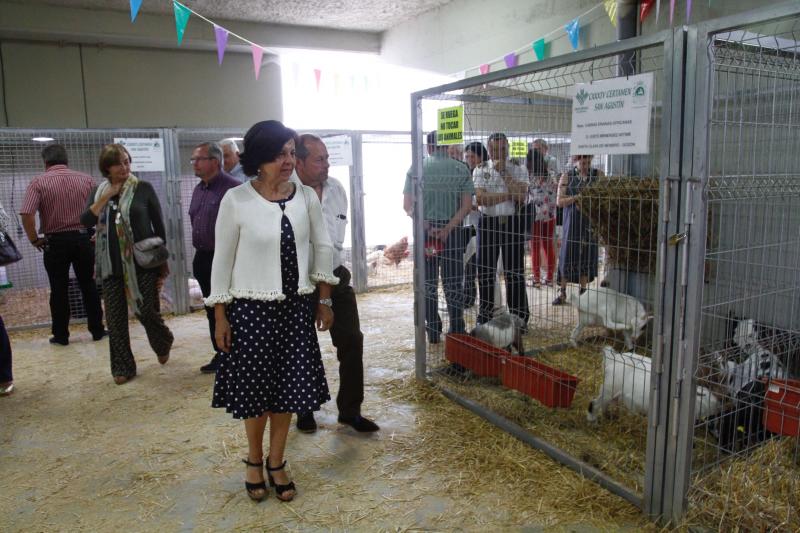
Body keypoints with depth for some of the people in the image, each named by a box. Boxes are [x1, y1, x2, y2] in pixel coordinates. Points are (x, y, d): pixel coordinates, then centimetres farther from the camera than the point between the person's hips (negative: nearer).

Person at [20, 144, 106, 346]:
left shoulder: (38, 182, -5)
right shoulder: (85, 179, 1)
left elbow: (26, 215, -15)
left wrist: (35, 240, -3)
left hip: (56, 242, -2)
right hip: (84, 238, 2)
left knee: (59, 290, 8)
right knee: (89, 286, 12)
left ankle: (61, 335, 16)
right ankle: (97, 330, 16)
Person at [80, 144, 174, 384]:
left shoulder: (143, 188, -3)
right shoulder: (99, 191, 8)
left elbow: (159, 225, 0)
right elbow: (86, 221, -5)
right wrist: (106, 197, -13)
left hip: (142, 261, -3)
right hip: (112, 264, 3)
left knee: (147, 311, -1)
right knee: (115, 317, 5)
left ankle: (163, 344, 31)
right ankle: (122, 368, 18)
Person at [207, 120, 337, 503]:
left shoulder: (307, 197, -2)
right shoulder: (236, 200, -10)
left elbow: (322, 248, 7)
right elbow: (223, 260, -5)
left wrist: (324, 301, 7)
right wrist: (220, 316, -4)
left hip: (296, 307, 3)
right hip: (251, 308, -3)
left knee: (288, 385, 9)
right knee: (255, 386, 8)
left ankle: (276, 462, 30)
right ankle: (254, 459, 34)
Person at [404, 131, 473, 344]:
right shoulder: (461, 169, 1)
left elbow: (407, 205, -5)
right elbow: (467, 205, -7)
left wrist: (428, 227, -8)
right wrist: (447, 228, -12)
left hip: (424, 230, 0)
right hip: (453, 230, 0)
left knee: (428, 283, 9)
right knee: (453, 282, 8)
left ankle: (433, 332, 14)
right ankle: (456, 330, 12)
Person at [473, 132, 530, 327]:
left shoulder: (518, 170, 2)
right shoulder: (480, 171, 3)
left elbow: (521, 196, -15)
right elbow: (480, 199, -11)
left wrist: (503, 172, -13)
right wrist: (508, 195, -12)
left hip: (512, 222, -1)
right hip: (487, 223, 1)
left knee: (514, 272, 4)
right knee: (485, 271, 8)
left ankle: (519, 317, 16)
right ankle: (484, 317, 22)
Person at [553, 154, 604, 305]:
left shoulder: (598, 175, 4)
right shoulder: (567, 176, 3)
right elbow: (559, 201, -3)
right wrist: (578, 197, -15)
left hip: (591, 221, 1)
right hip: (572, 221, -1)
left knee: (587, 256, 6)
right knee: (568, 255, 1)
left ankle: (583, 292, 18)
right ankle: (562, 293, 11)